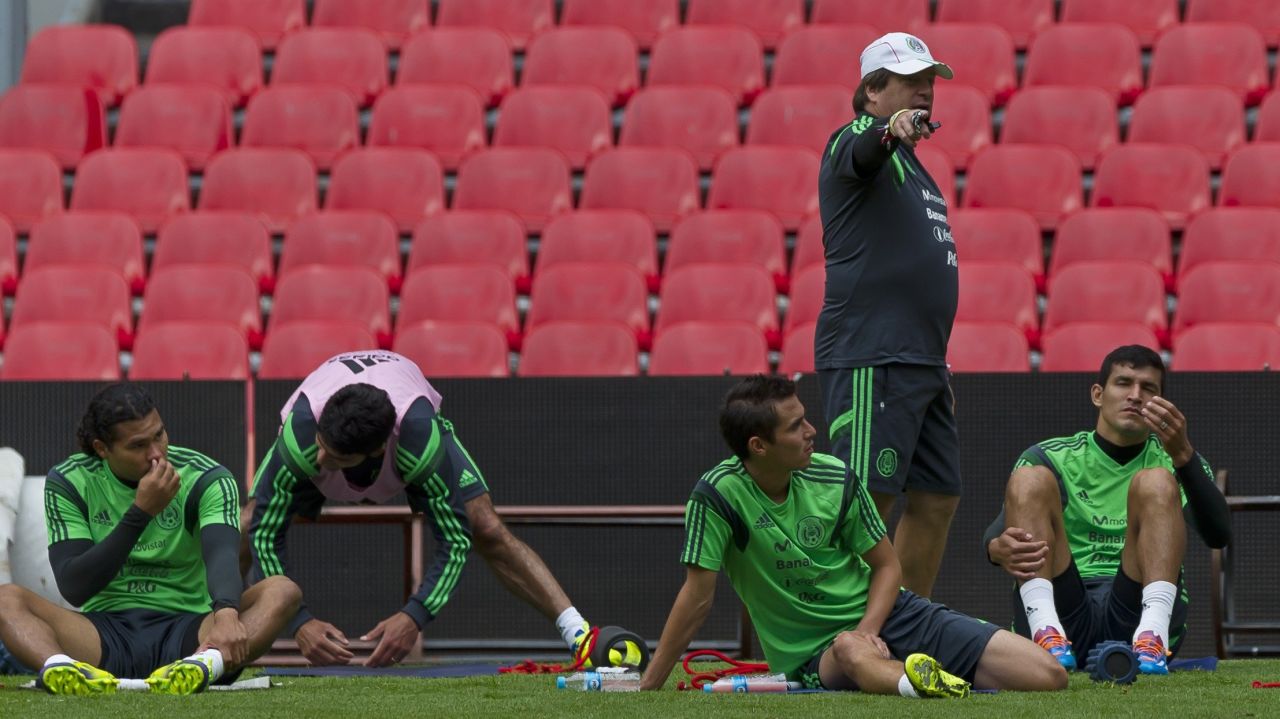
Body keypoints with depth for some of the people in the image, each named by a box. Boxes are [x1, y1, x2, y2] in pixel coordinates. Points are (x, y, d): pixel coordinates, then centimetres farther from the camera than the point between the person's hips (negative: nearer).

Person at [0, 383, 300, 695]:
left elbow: (222, 555, -23)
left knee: (283, 591, -26)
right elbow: (74, 588, -11)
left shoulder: (206, 479, -3)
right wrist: (141, 512, -19)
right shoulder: (70, 482, -1)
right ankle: (57, 666, -57)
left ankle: (207, 663, -58)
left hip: (187, 630, -1)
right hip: (104, 631, 1)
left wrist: (226, 613, -46)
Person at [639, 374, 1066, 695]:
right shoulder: (719, 496, -16)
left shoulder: (836, 481, -4)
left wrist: (868, 630, -13)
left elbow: (887, 565, 6)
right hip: (814, 656, -4)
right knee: (850, 650, -45)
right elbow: (697, 598, -13)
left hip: (884, 615, 4)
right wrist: (646, 690, -14)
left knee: (1048, 676, -12)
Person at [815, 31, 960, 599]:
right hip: (871, 359, -9)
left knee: (937, 499, 9)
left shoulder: (910, 164, 24)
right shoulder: (857, 141, -2)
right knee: (868, 498, -14)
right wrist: (889, 130, -53)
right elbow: (863, 151, -29)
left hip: (921, 361, 9)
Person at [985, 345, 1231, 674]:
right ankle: (1047, 632, -36)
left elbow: (1218, 535, -5)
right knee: (1031, 480, -15)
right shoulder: (1049, 459, 14)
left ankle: (1152, 634, -38)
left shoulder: (1171, 461, 16)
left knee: (1156, 482, -16)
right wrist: (999, 548, -29)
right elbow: (997, 533, -3)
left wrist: (1182, 455, -20)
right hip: (1063, 614, 0)